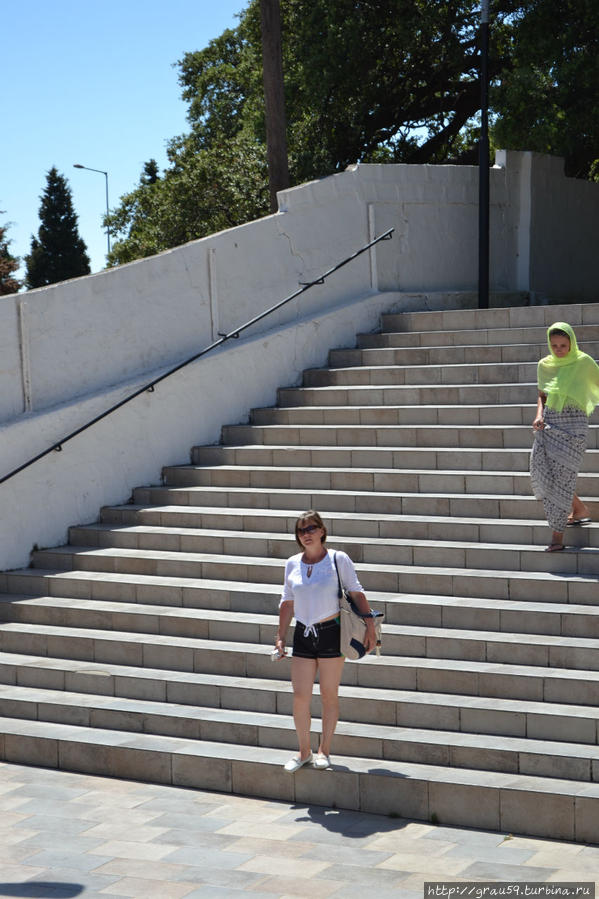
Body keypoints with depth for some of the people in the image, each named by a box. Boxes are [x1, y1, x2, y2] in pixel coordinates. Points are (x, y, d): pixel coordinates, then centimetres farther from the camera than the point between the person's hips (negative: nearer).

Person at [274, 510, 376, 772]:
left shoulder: (338, 559, -2)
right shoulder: (292, 564, 8)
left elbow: (356, 593, -1)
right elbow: (287, 603, 14)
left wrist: (370, 626, -8)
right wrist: (280, 637, 12)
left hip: (331, 633, -3)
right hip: (303, 635, 3)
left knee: (329, 696, 5)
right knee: (300, 697, 0)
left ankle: (324, 751, 18)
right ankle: (304, 752, 16)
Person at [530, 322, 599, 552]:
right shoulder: (544, 365, 9)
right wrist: (539, 415, 1)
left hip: (573, 423, -5)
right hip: (548, 423, 5)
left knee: (562, 476, -9)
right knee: (540, 472, -5)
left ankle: (557, 537, -2)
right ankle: (580, 509, 18)